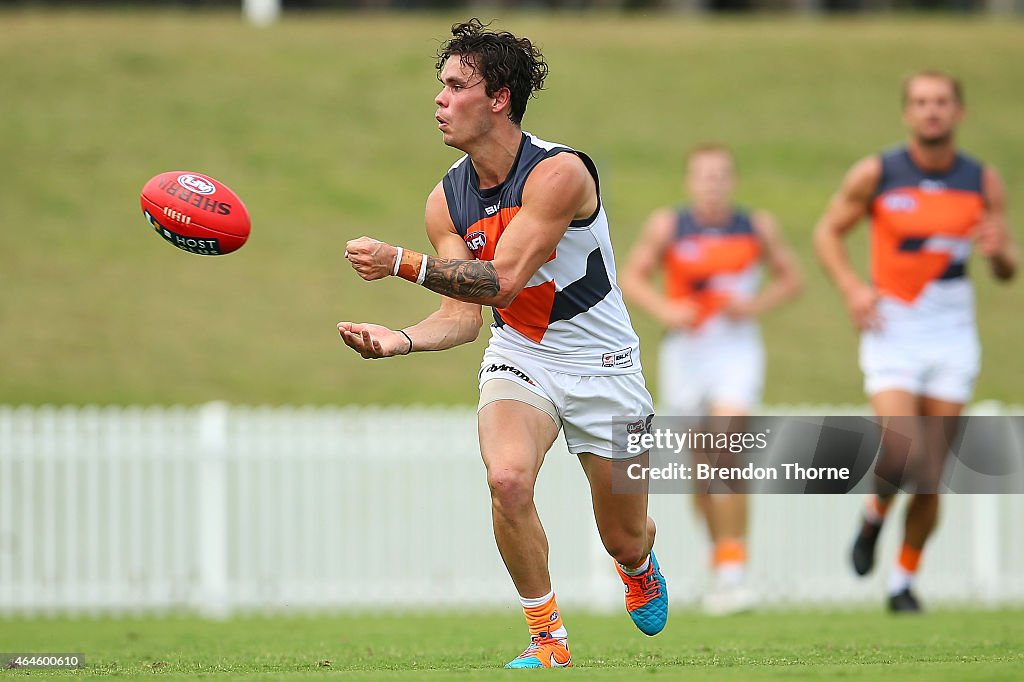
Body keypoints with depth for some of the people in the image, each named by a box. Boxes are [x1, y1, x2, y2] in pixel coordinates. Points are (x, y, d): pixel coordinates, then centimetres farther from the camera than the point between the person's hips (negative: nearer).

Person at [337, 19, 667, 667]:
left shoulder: (560, 172, -24)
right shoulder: (448, 200, -6)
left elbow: (503, 280, -32)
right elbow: (464, 315, -6)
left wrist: (400, 262, -39)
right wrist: (404, 340, -27)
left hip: (602, 364, -3)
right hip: (517, 358, 3)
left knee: (625, 538, 9)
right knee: (507, 478, -28)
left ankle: (640, 564, 49)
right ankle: (548, 637, -12)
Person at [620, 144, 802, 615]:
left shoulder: (757, 227, -2)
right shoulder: (668, 226, -5)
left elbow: (789, 278, 10)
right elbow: (632, 278, 3)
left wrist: (756, 305, -9)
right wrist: (663, 309, -15)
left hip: (737, 350, -1)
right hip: (685, 351, 1)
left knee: (726, 452, -19)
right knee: (699, 468, 7)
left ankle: (732, 571, -20)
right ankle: (721, 551, 31)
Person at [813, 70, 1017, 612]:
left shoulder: (983, 182, 2)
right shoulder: (876, 175, -4)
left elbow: (1007, 270, 7)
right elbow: (827, 232, 6)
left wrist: (998, 251, -17)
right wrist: (852, 287, -11)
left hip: (953, 338, 2)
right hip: (892, 330, -2)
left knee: (930, 477, 0)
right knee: (902, 454, -19)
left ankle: (904, 581, 18)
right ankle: (874, 515, 15)